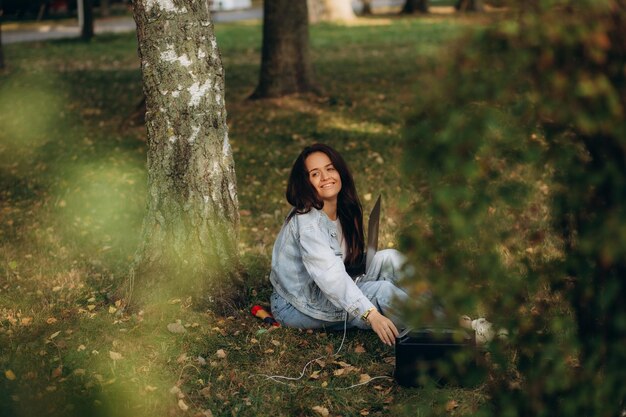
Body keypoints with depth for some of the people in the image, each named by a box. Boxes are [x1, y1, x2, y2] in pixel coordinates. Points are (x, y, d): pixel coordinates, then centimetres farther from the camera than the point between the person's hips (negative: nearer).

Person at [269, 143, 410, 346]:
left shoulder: (344, 212, 5)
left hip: (329, 296, 8)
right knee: (383, 291, -26)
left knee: (389, 258, -11)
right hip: (297, 307, -8)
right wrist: (371, 315, -45)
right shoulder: (307, 222, -23)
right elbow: (330, 276, -35)